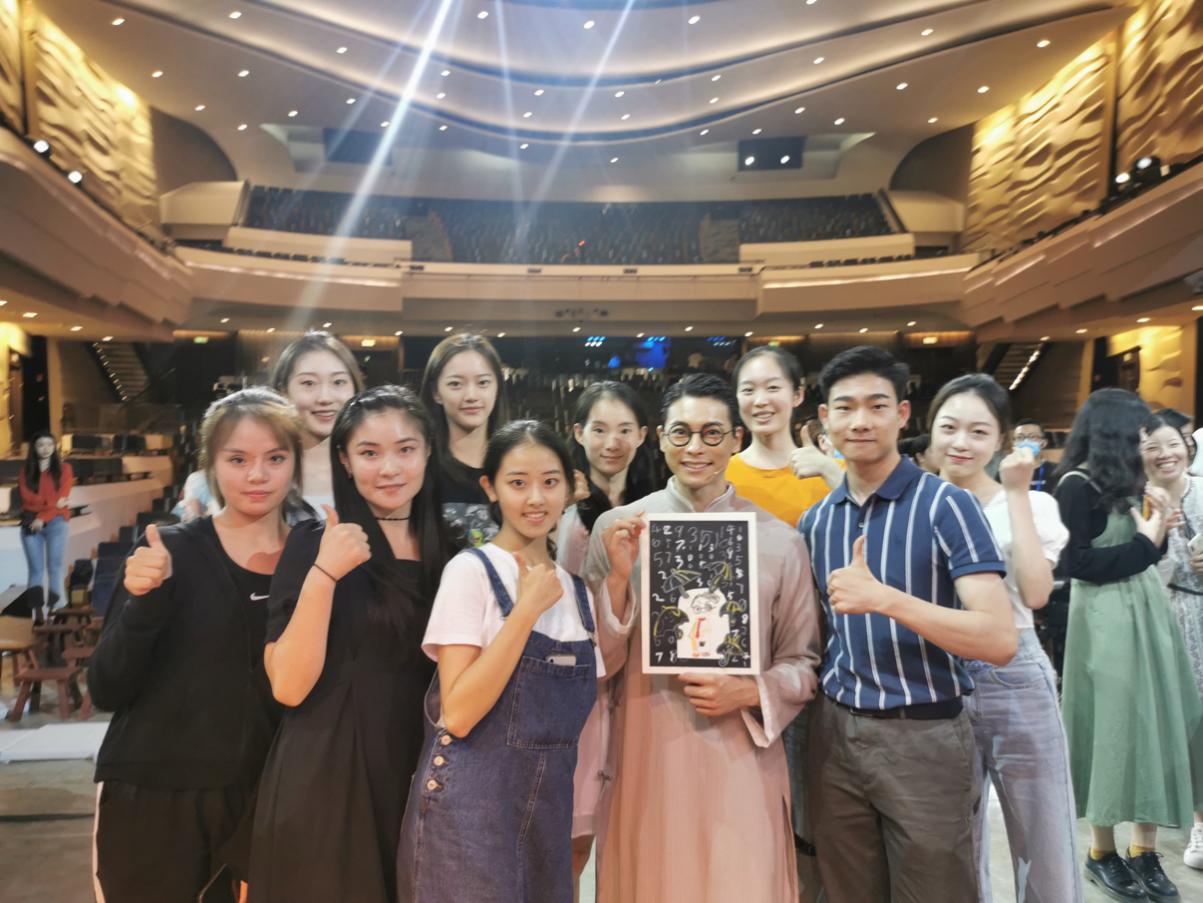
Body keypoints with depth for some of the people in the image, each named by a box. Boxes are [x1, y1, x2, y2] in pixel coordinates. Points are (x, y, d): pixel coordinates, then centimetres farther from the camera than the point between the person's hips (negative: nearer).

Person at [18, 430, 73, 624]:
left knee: (55, 565, -7)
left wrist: (42, 518, -12)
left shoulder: (63, 469, 8)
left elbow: (61, 497, -3)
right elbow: (27, 497, -1)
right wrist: (51, 502, -13)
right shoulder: (25, 472, 13)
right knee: (36, 568, -3)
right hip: (31, 524, 1)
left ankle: (53, 609, -9)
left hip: (56, 522, -1)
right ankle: (37, 613, -9)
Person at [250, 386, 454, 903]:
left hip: (416, 780, 4)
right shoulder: (313, 542, -9)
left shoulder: (447, 550, 3)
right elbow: (288, 686, -16)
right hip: (325, 785, -4)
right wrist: (323, 573, -25)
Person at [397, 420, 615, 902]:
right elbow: (458, 713, -20)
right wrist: (527, 608, -20)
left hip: (551, 806, 5)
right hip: (472, 804, -5)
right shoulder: (471, 569, -12)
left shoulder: (576, 589, 5)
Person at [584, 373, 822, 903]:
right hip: (646, 757, 0)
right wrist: (618, 575, -16)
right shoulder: (615, 529, -2)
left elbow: (803, 662, 6)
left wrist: (749, 692, -12)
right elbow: (598, 663, -2)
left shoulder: (778, 540, -2)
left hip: (740, 756, 0)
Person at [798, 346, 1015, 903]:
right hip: (834, 733, 5)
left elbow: (999, 641, -20)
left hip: (924, 737, -4)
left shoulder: (946, 505, -11)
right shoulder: (815, 522, 6)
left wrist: (883, 598, -28)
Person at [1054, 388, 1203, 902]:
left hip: (1146, 608, 8)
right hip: (1107, 618, -8)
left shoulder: (1120, 481, 13)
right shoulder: (1077, 484, -12)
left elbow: (1138, 556, 15)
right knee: (1114, 730, 1)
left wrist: (1156, 526, 0)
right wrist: (1147, 541, -12)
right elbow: (1080, 563, -17)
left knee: (1154, 725, 9)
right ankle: (1102, 854, 17)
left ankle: (1144, 850, 22)